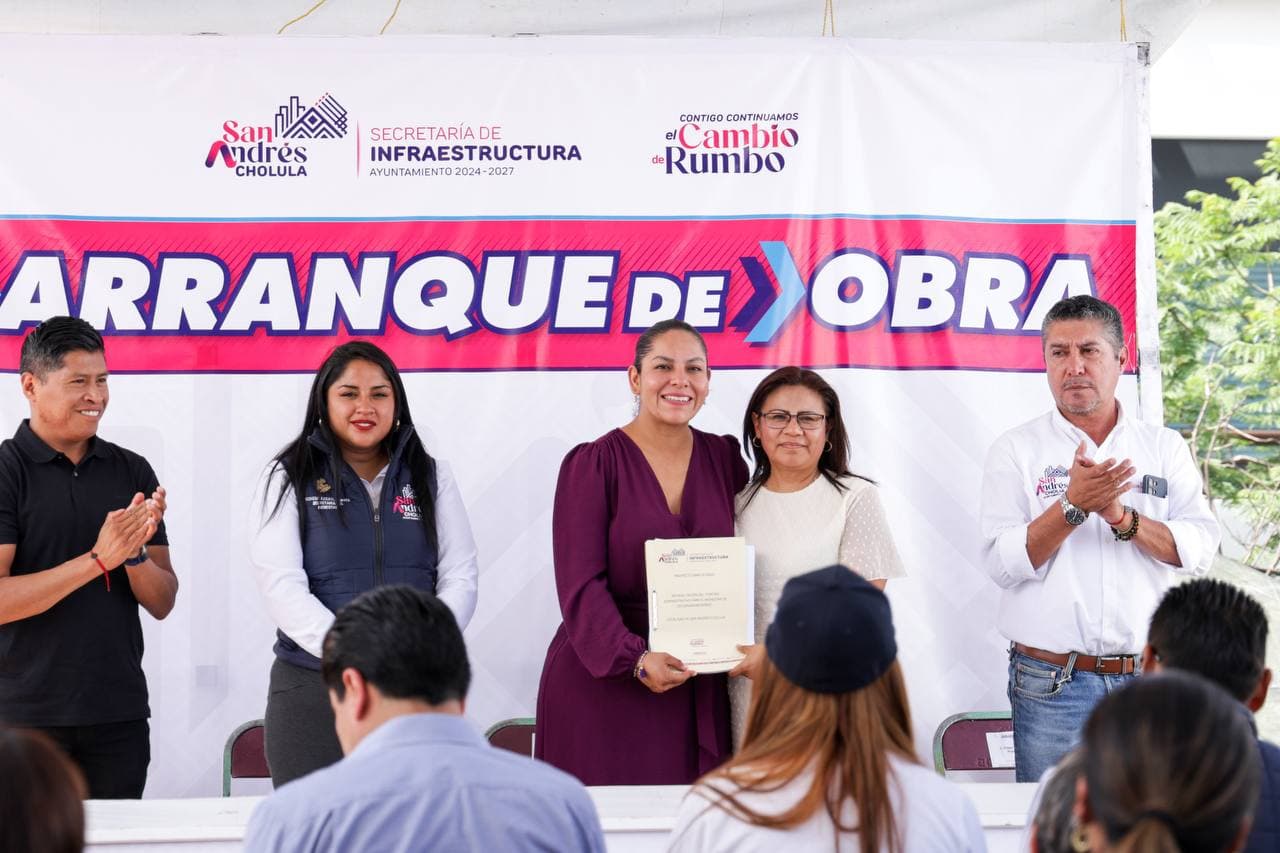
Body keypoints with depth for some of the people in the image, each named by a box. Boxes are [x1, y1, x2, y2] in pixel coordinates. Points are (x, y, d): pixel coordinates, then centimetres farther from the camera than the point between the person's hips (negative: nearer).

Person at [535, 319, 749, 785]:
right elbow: (580, 585, -10)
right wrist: (636, 660, -23)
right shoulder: (593, 463, -3)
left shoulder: (724, 459, 9)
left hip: (697, 690, 3)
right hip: (600, 685, -3)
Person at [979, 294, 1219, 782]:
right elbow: (1002, 563, -7)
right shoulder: (1016, 451, 3)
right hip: (1051, 682, -2)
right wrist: (1073, 506, -18)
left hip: (1151, 680, 2)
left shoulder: (1165, 448, 9)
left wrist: (1123, 518, -15)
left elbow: (1200, 550, -1)